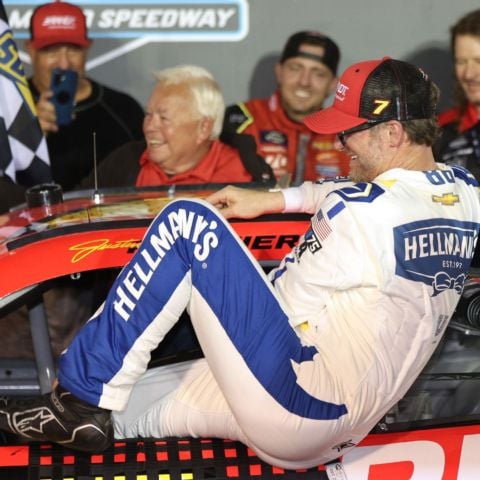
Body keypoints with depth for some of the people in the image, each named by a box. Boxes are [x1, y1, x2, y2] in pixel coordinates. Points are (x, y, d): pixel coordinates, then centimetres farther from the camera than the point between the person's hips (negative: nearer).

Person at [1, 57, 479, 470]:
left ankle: (80, 400, -7)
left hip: (296, 404, -10)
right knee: (115, 398, 12)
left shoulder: (366, 215, -18)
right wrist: (277, 198, 12)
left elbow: (285, 303, -7)